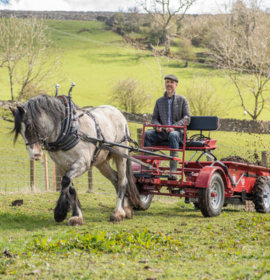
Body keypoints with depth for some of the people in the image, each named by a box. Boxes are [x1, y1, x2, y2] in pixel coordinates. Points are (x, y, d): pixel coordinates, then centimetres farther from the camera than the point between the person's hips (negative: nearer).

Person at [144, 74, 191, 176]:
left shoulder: (182, 100, 7)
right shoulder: (159, 101, 17)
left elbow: (187, 118, -1)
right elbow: (154, 117, 18)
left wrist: (174, 126, -17)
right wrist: (157, 126, -7)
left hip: (177, 132, -4)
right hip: (162, 132, 4)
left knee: (173, 135, -40)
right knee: (147, 134, -25)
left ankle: (173, 170, -43)